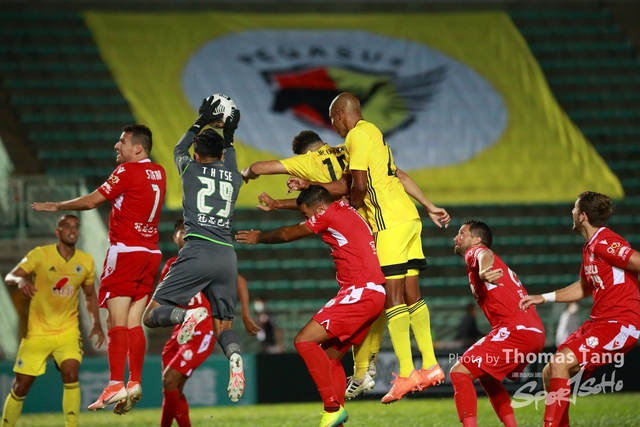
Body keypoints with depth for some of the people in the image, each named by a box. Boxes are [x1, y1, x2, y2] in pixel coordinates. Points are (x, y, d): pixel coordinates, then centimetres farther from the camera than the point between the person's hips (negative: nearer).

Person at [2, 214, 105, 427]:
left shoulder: (86, 261, 0)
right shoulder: (40, 254, -11)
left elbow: (90, 294, 16)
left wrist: (97, 324, 6)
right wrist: (21, 281, -42)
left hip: (68, 331, 2)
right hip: (37, 332, -2)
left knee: (71, 374, -22)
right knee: (22, 385, 2)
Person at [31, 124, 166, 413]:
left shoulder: (127, 171, -10)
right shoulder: (158, 173, 10)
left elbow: (90, 202, -7)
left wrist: (55, 206, 5)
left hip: (126, 250, -7)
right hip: (151, 253, 7)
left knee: (117, 321, -10)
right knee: (134, 323, 7)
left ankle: (115, 386, -17)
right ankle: (135, 384, 1)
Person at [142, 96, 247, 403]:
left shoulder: (190, 169, 9)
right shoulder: (233, 178, 17)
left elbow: (179, 149, 33)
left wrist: (202, 122, 40)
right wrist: (228, 135, 50)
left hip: (196, 252, -4)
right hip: (227, 256, 4)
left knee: (152, 315, 1)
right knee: (223, 326, 13)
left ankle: (187, 315, -32)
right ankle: (234, 356, -22)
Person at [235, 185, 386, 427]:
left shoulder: (330, 214, -6)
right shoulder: (344, 209, 18)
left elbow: (287, 234, 6)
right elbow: (311, 204, 40)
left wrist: (259, 237, 22)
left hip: (360, 293, -10)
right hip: (372, 294, 10)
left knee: (304, 341, -14)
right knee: (330, 358, 12)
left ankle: (333, 407, -20)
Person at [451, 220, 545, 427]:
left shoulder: (476, 252, 4)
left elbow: (485, 255, -22)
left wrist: (483, 271, -45)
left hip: (516, 331, -9)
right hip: (534, 333, 9)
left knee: (459, 372, -10)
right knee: (487, 377, 27)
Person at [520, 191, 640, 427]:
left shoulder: (604, 242, -15)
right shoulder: (589, 247, 15)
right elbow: (584, 288, 29)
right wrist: (543, 298, 25)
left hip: (620, 324, -10)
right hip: (599, 321, 10)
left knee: (559, 364, -22)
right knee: (550, 373, 8)